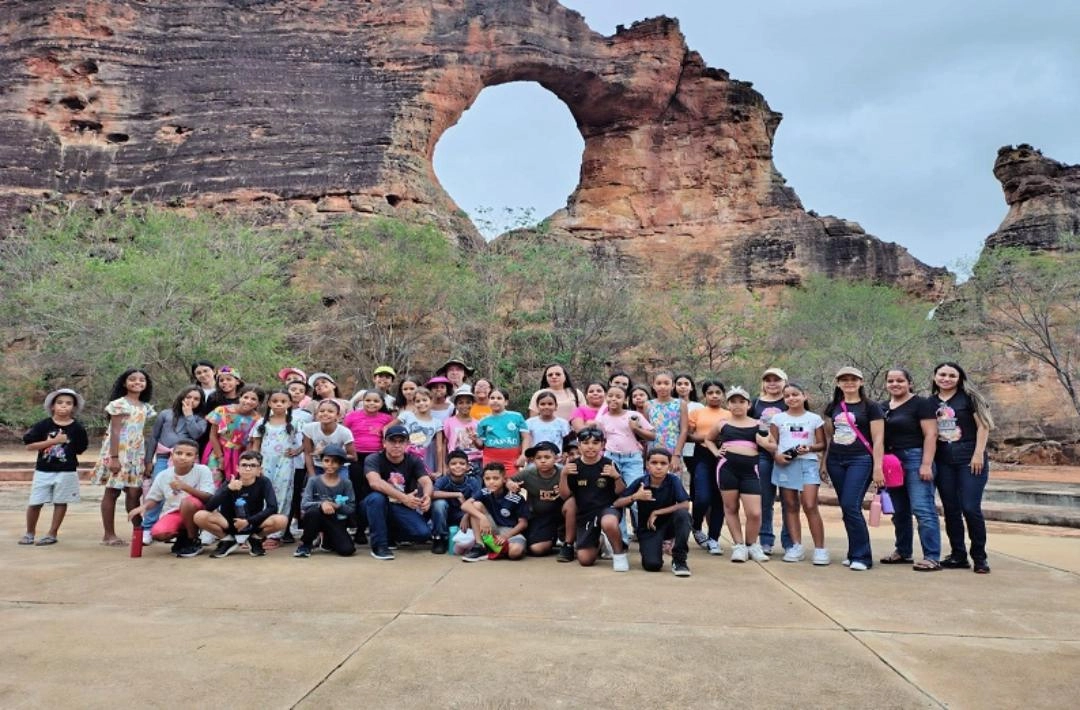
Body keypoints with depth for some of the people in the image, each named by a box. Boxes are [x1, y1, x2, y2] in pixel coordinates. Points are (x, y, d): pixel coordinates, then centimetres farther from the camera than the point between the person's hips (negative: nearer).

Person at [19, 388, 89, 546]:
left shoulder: (77, 428, -3)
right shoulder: (43, 425, -3)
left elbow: (79, 449, 7)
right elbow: (29, 446, -8)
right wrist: (53, 441, -15)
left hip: (66, 472, -1)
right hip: (43, 471, 1)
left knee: (60, 502, 6)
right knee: (35, 503, 5)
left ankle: (52, 534, 19)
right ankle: (30, 533, 27)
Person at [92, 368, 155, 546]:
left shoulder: (145, 407, 13)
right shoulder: (119, 404, -5)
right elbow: (115, 432, -11)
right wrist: (114, 457, -17)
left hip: (137, 454, 5)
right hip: (119, 452, -5)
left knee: (134, 492, 2)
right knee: (112, 492, 2)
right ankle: (109, 535, 7)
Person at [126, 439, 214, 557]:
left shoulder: (203, 470, -11)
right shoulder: (163, 475, 0)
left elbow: (208, 498, -19)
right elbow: (153, 499, 12)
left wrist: (185, 487, -31)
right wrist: (143, 506, -12)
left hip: (196, 512, -3)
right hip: (172, 513, 3)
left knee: (188, 501, -36)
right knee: (157, 533, -28)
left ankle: (193, 541, -12)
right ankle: (183, 536, 10)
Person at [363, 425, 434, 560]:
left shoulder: (414, 461, -3)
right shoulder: (373, 460, -14)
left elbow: (426, 481, -19)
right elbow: (375, 483, -34)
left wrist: (427, 496, -44)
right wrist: (403, 498, -44)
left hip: (401, 509, 3)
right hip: (377, 506, -3)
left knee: (423, 533, -21)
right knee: (376, 497, -36)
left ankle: (389, 534, 8)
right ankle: (379, 545, -20)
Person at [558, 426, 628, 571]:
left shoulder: (608, 464, -7)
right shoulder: (573, 466, -2)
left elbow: (621, 493, -4)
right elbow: (565, 495, -1)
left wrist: (617, 477, -23)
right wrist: (563, 475, -15)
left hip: (607, 508, -3)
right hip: (584, 514, 3)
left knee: (609, 523, -41)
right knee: (585, 560, 0)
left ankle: (619, 553, -11)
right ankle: (597, 544, 36)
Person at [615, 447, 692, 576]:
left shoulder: (673, 480, -14)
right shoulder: (640, 482, -12)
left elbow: (685, 505, -24)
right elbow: (616, 504, -9)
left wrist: (657, 513, -20)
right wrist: (635, 497, -27)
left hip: (668, 524, 1)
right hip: (648, 528, 0)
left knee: (682, 514, -32)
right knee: (652, 565, -24)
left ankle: (679, 560, -16)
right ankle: (656, 548, 15)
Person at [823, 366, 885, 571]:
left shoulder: (870, 407, -2)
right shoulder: (833, 407, 12)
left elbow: (878, 439, -5)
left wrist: (878, 467, -11)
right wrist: (824, 462, 15)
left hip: (860, 460, -5)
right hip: (836, 461, 5)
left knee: (851, 506, -15)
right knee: (846, 508, 7)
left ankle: (861, 556, -4)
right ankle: (854, 552, 18)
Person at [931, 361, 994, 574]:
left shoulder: (969, 397, 0)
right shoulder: (931, 402, 10)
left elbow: (983, 426, -4)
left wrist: (978, 454, -11)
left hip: (970, 460, -4)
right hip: (943, 462, 4)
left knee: (971, 508, -8)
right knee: (950, 509, 7)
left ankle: (980, 558, 6)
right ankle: (958, 555, 16)